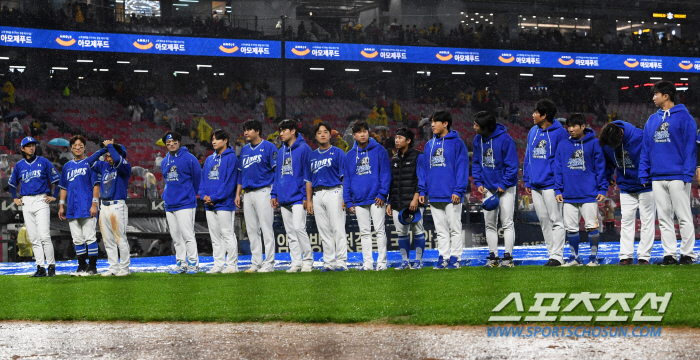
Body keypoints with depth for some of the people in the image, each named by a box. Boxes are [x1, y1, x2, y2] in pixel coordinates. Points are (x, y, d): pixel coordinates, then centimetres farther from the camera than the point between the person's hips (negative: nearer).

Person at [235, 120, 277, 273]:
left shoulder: (268, 147, -3)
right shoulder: (244, 150, 18)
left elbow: (276, 171, -7)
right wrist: (238, 194, 15)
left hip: (263, 191, -7)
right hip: (248, 193, 7)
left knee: (266, 228, -6)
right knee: (251, 230, 7)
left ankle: (269, 263, -4)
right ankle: (256, 263, 12)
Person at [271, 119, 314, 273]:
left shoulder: (303, 149, -5)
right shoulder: (281, 152, 17)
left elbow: (307, 174, -8)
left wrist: (306, 195, -13)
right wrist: (274, 194, 13)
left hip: (298, 197, -7)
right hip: (284, 199, 7)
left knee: (299, 228, -14)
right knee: (290, 232, 8)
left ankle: (307, 261, -5)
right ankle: (296, 263, 12)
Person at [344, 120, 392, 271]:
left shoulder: (378, 150, 1)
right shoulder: (350, 155, 11)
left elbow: (385, 173, -2)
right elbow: (347, 178, 12)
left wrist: (382, 193, -12)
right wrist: (348, 201, 6)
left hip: (375, 199, -3)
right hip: (359, 200, 4)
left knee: (380, 230, -2)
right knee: (364, 232, 6)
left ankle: (382, 262, 2)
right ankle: (367, 262, 10)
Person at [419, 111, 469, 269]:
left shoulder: (456, 143, -4)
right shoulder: (430, 145, 14)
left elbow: (462, 167, -8)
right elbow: (425, 169, 16)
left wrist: (458, 191, -15)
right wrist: (423, 191, 8)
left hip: (451, 195, -6)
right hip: (434, 195, 6)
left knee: (454, 228, 0)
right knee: (441, 230, 9)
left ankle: (455, 257, 4)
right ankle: (443, 257, 13)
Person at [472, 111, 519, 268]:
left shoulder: (504, 139, -17)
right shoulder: (478, 139, 1)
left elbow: (512, 164, -14)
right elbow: (476, 162, 11)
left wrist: (504, 185, -17)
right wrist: (478, 182, -1)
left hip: (505, 186, -6)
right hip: (488, 188, 6)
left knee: (507, 223, -3)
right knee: (489, 223, 6)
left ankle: (508, 257, 1)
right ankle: (493, 257, 12)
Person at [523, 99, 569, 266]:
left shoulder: (559, 132, -7)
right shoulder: (533, 132, 13)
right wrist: (526, 181, 14)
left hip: (551, 184, -7)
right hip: (535, 185, 7)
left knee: (556, 220, -5)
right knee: (543, 220, 9)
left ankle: (557, 256, -5)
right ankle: (551, 253, 15)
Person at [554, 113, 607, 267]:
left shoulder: (593, 143, 0)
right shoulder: (563, 145, 9)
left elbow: (600, 167, 2)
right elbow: (558, 168, 11)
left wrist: (602, 189, -2)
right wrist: (558, 189, 5)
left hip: (589, 194, -3)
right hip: (569, 195, 3)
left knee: (592, 226, -3)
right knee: (571, 228, 7)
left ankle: (593, 257, 8)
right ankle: (574, 257, 18)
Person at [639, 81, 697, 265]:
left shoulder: (683, 117, -4)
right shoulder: (652, 120, 14)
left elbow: (690, 146, -8)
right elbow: (645, 148, 15)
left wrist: (687, 174, -15)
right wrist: (643, 174, 7)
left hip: (677, 177, -6)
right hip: (657, 177, 6)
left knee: (684, 217, -2)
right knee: (664, 219, 7)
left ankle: (687, 255, 2)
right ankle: (669, 255, 11)